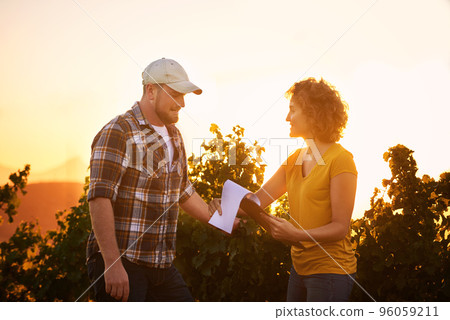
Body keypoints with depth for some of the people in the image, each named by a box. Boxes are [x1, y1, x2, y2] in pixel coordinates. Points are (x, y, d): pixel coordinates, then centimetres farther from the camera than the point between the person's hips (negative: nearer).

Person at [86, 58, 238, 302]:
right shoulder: (117, 133, -13)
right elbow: (99, 199, -20)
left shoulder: (174, 135, 15)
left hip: (161, 264, 8)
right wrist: (113, 264, -25)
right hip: (120, 263, -8)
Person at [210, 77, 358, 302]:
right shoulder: (295, 159, 11)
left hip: (330, 270, -7)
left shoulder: (340, 160, -14)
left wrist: (297, 234, -29)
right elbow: (258, 199, 8)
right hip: (301, 267, 7)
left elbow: (340, 227, -16)